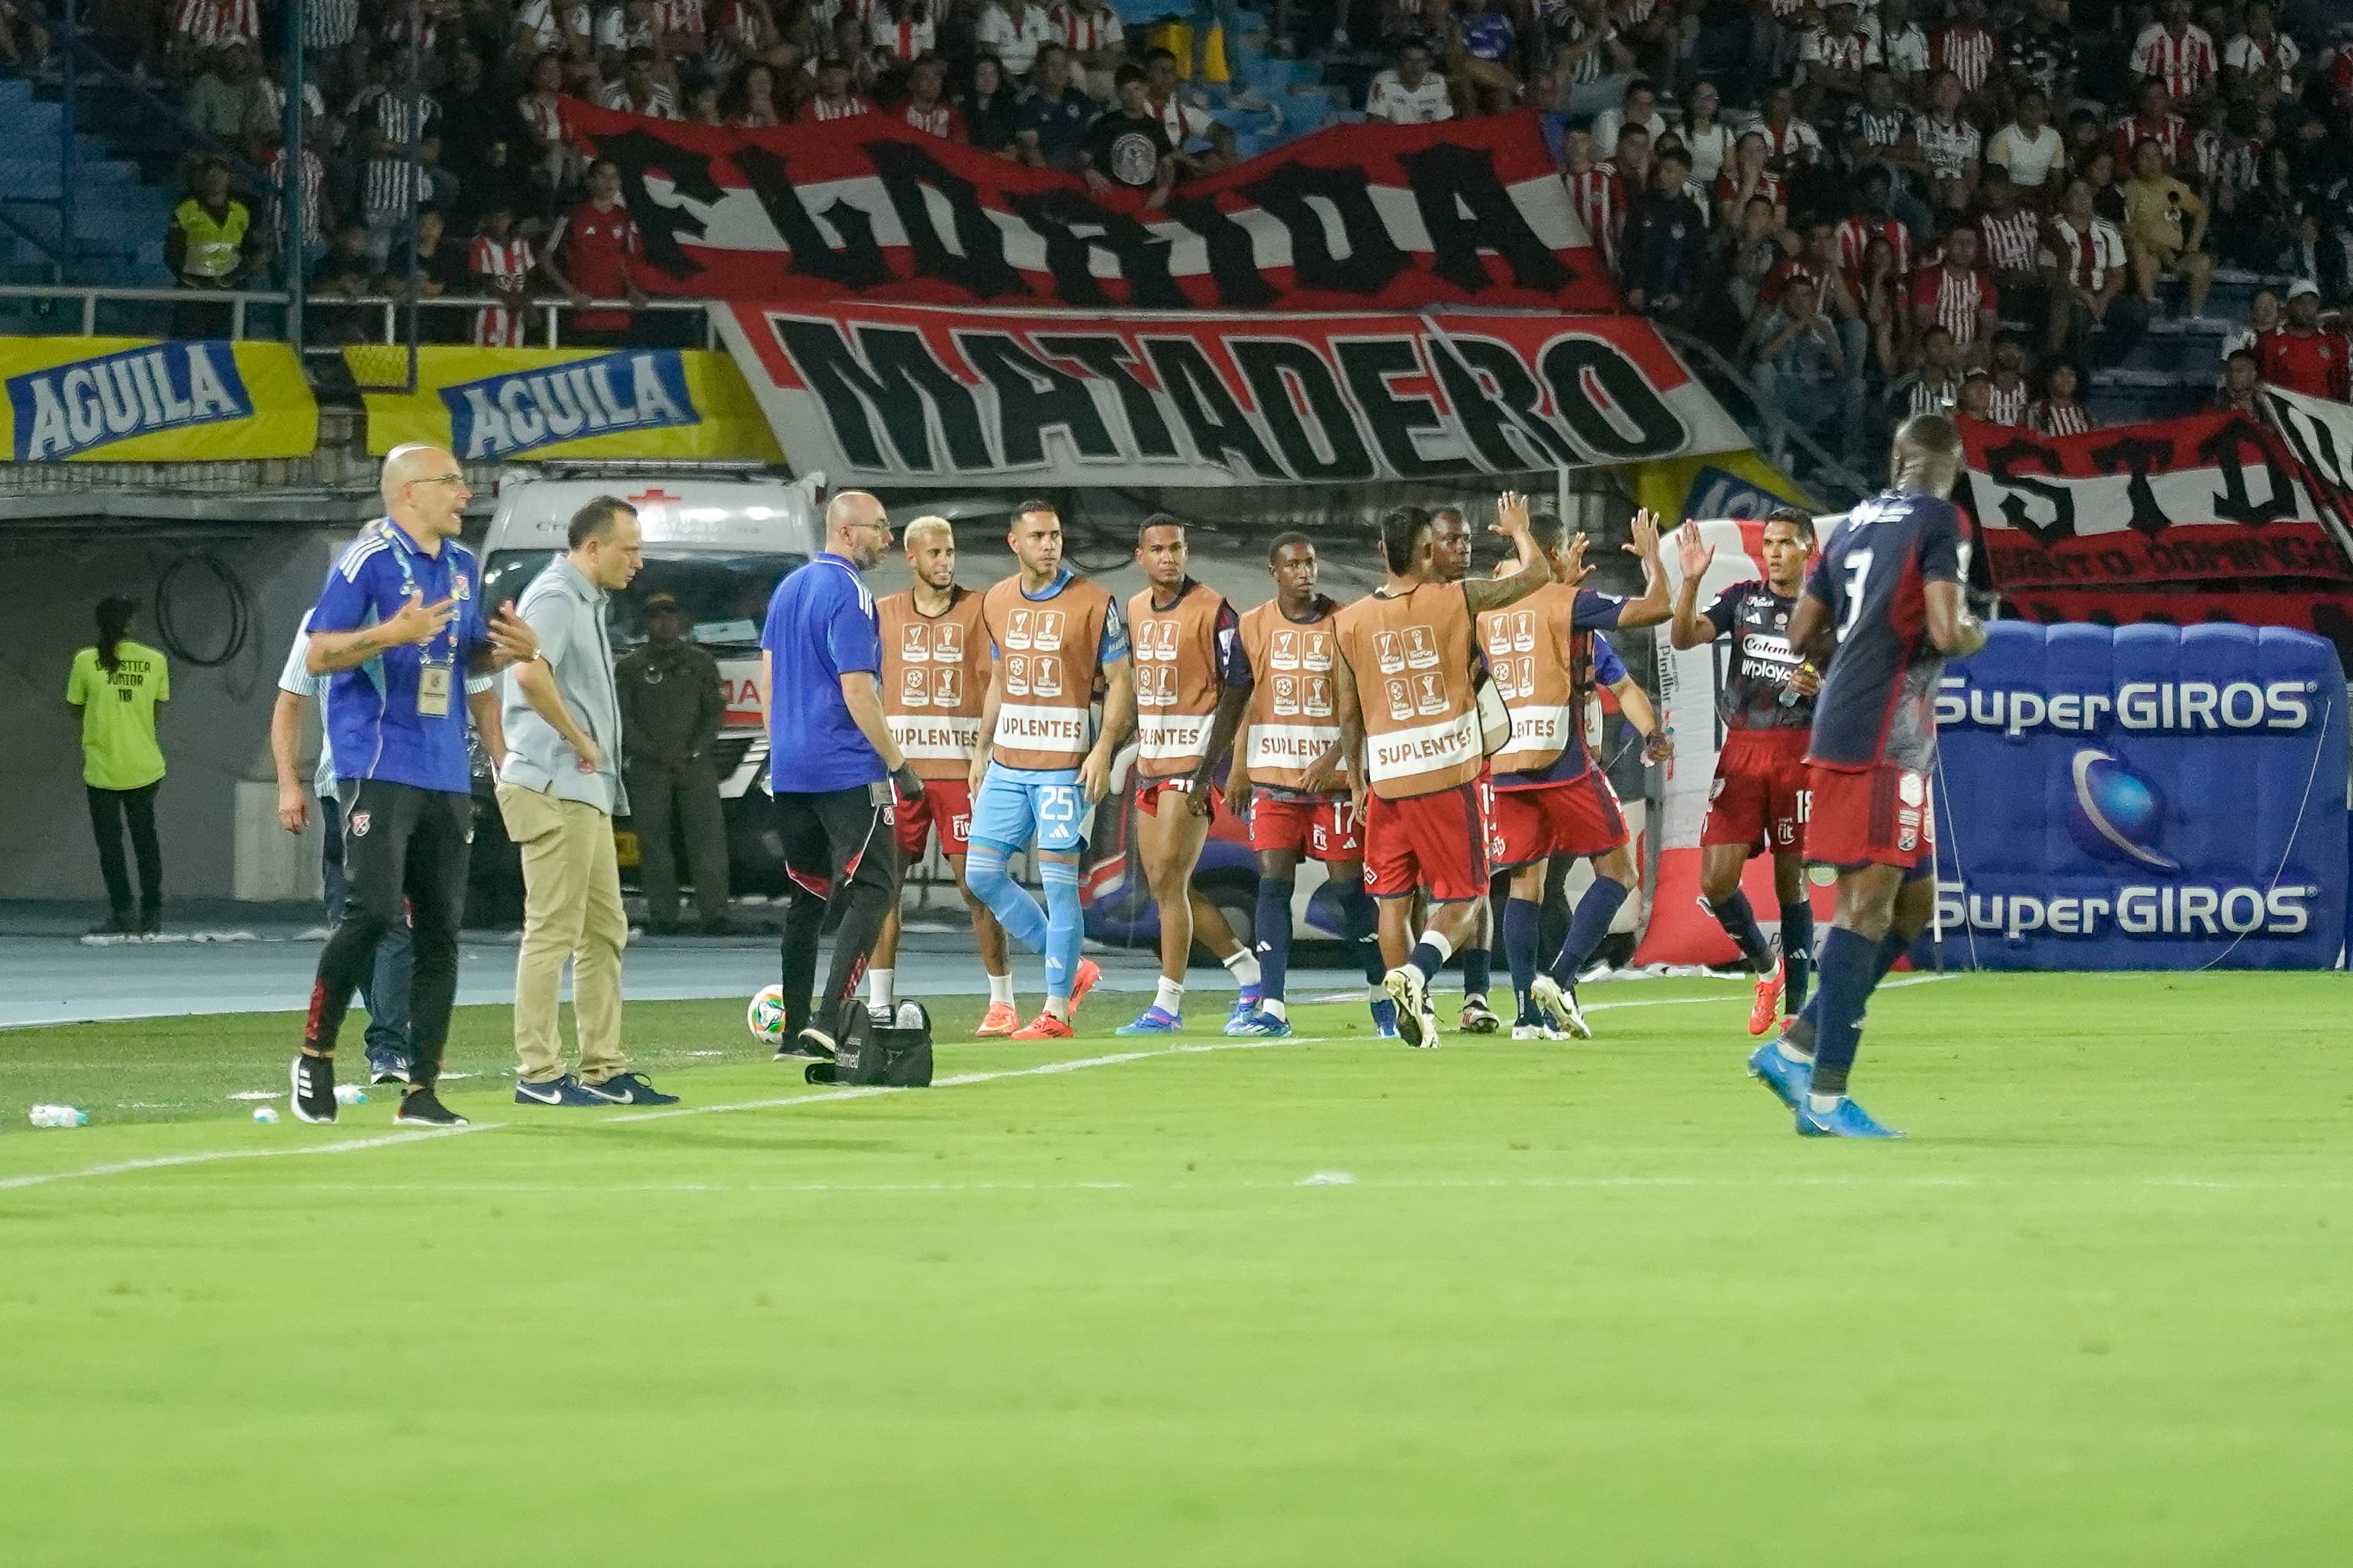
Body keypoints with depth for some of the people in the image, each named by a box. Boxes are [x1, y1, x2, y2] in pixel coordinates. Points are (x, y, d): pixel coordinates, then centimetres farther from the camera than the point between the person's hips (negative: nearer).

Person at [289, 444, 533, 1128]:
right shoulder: (368, 560, -7)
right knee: (373, 910, -17)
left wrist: (508, 649, 6)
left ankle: (421, 1091, 6)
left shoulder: (463, 566, 16)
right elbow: (318, 655, -11)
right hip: (380, 767, -7)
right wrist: (392, 633, -25)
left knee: (440, 929, 4)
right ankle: (315, 1054, -1)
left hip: (447, 775, 7)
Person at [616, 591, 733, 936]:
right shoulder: (630, 666, 9)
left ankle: (714, 914, -13)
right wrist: (655, 752, -9)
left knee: (708, 836, -10)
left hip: (696, 763, 1)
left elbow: (716, 712, 10)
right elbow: (622, 716, 3)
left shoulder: (701, 663, 14)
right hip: (647, 766, -1)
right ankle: (662, 916, -4)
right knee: (653, 840, -5)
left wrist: (692, 753, -5)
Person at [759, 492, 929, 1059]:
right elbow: (858, 693, -18)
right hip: (849, 771, -9)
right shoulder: (849, 596, -14)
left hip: (790, 773, 9)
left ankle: (794, 1033, 13)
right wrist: (898, 764, -11)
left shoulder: (788, 589, 13)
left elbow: (767, 677, 18)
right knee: (872, 890, -5)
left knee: (806, 898, 14)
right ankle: (828, 1019, -17)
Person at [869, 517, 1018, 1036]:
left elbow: (995, 684, 1)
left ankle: (1002, 1002, 7)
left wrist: (986, 754, -10)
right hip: (898, 765, 2)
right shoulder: (884, 613, 10)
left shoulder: (977, 610, 4)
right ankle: (880, 1005, 4)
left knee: (975, 885, -2)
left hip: (961, 766, -2)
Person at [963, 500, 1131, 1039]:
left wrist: (1103, 751, -16)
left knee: (1058, 881, -6)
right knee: (982, 874, 3)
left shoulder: (1094, 603, -7)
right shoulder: (996, 602, 10)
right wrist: (981, 749, 17)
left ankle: (1057, 1011, 1)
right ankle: (1071, 967, 17)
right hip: (1007, 763, 6)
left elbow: (1121, 681, -6)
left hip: (1064, 765, -6)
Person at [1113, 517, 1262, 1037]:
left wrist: (1209, 766, -18)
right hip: (1150, 759, 8)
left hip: (1191, 759, -8)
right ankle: (1250, 975, 20)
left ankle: (1168, 1004, -4)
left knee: (1169, 881, -10)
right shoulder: (1134, 611, 12)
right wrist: (1134, 753, 15)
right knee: (1166, 886, 8)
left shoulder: (1213, 611, -11)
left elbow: (1237, 689, -14)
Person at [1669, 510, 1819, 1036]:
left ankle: (1795, 1007, 7)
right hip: (1741, 750, 2)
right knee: (1716, 882, -6)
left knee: (1792, 883, -1)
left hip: (1799, 750, -2)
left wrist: (1821, 688, -15)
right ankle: (1765, 967, 20)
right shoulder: (1742, 599, 10)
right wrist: (1691, 580, -18)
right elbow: (1684, 637, -4)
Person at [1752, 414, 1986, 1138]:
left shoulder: (1858, 521, 16)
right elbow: (1944, 632, -17)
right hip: (1885, 737, -8)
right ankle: (1824, 1096, -11)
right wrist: (1974, 636, 4)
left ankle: (1794, 1049, 13)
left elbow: (1804, 633, 19)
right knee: (1869, 902, -8)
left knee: (1912, 902, 15)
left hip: (1840, 724, 8)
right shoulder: (1938, 520, -7)